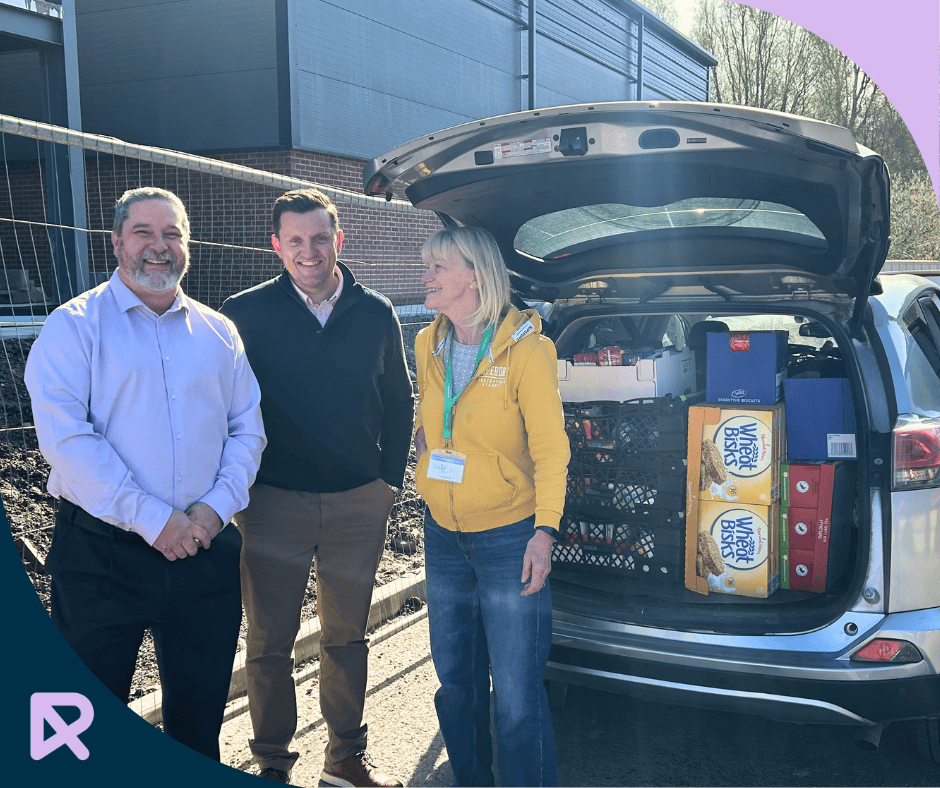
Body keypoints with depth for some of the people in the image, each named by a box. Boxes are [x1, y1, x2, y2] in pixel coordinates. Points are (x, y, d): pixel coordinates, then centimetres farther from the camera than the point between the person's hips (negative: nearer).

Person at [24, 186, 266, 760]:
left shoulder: (218, 332, 10)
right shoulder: (74, 326, -3)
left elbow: (247, 428, 8)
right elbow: (66, 437, -14)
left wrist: (218, 504, -9)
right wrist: (152, 519, -18)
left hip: (206, 551, 4)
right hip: (102, 552, -3)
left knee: (201, 710, 16)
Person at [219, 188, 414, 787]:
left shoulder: (375, 314, 4)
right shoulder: (246, 313, -3)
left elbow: (398, 402, 13)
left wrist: (390, 480, 8)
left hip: (359, 503, 2)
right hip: (273, 503, -2)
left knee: (348, 635, 14)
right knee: (270, 641, 6)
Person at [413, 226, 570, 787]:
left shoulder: (526, 349, -13)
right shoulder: (427, 345, 5)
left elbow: (550, 448, -12)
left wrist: (545, 531, -18)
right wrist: (424, 438, 7)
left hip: (509, 536, -6)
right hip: (443, 533, 6)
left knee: (517, 694, 0)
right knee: (455, 681, 18)